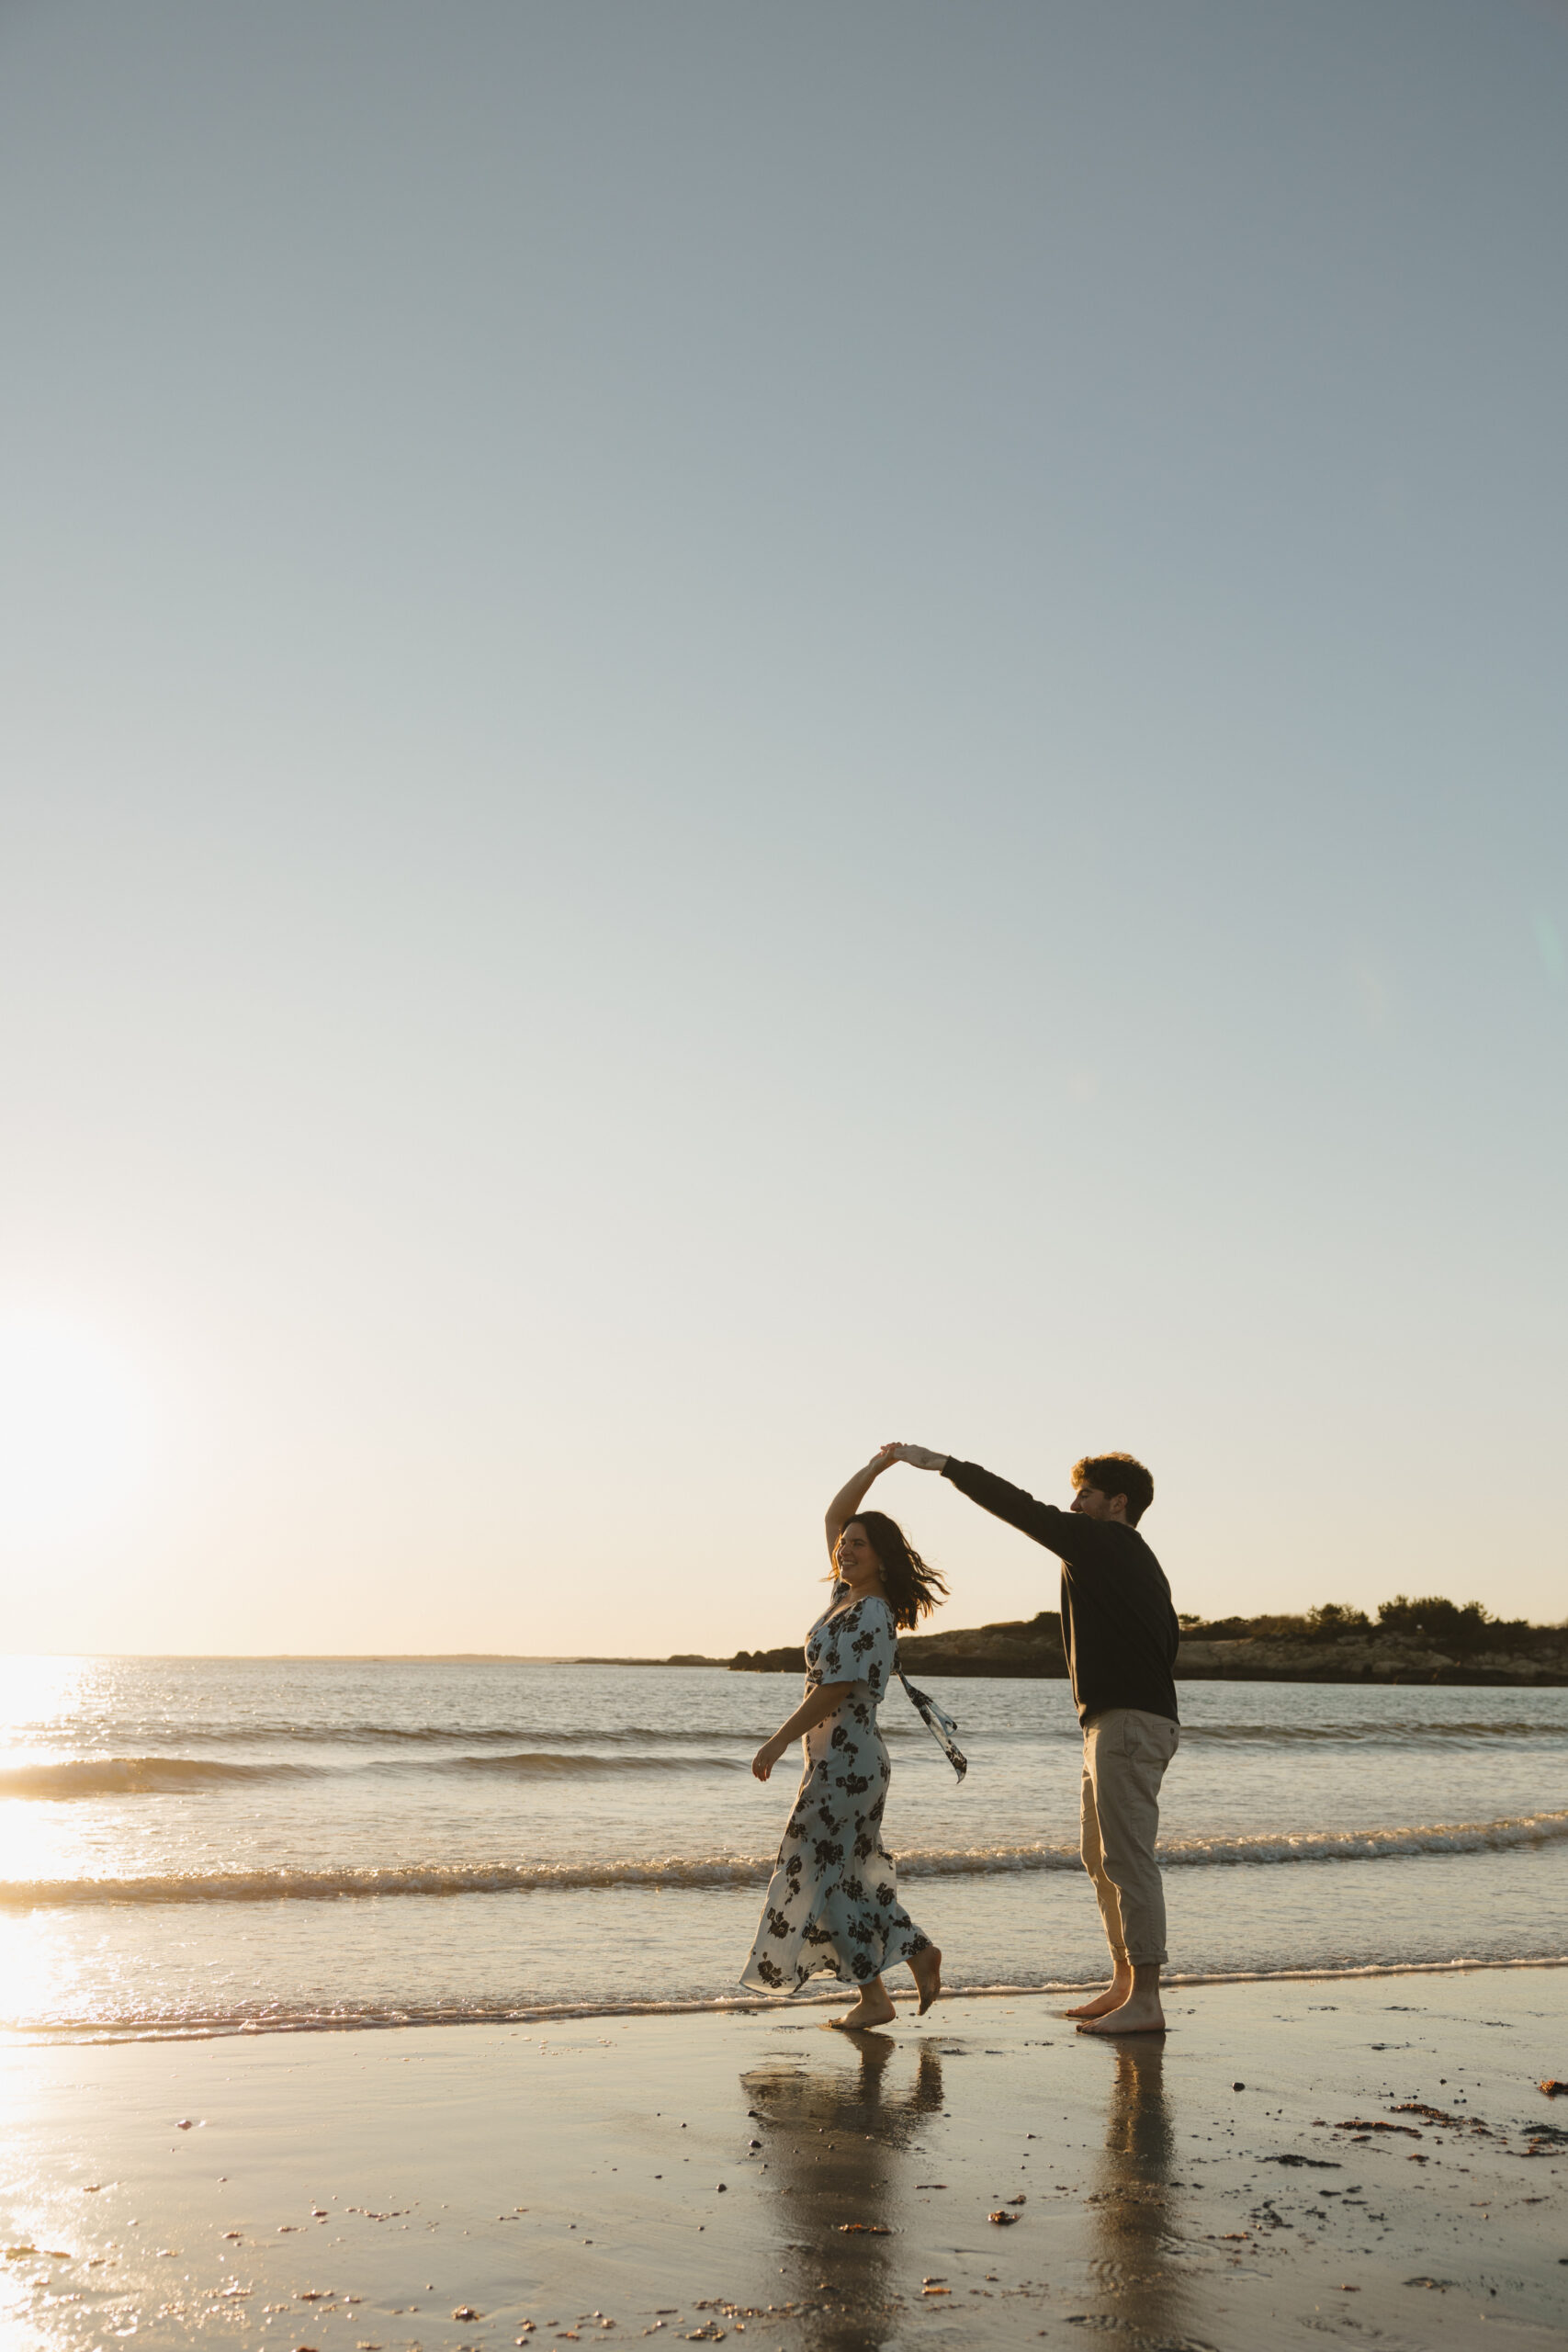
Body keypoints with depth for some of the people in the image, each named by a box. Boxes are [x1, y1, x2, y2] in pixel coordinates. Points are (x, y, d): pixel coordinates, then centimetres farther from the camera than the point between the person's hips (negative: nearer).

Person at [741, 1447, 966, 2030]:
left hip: (847, 1758, -9)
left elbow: (835, 1690, -20)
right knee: (847, 1874, 14)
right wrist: (875, 1467, 9)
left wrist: (778, 1742, -15)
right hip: (840, 1757, 9)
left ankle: (873, 1997, 3)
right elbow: (835, 1516, 15)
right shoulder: (847, 1594, 9)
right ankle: (918, 1953, 20)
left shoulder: (871, 1615, -16)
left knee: (822, 1873, -3)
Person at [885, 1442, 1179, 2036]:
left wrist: (941, 1463, -6)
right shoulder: (1143, 1562, 19)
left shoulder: (1100, 1541, -9)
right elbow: (1167, 1639, 20)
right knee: (1100, 1855, 15)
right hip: (1111, 1722, 11)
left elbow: (1018, 1506, -11)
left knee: (1127, 1857, -9)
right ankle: (1124, 1985, 21)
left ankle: (1145, 2000, -6)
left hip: (1127, 1721, -11)